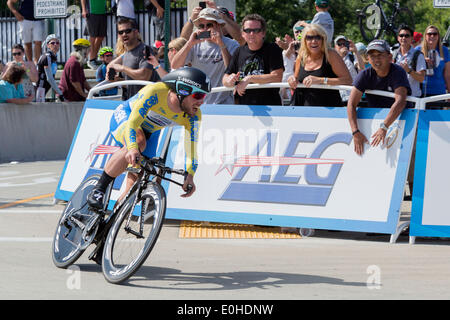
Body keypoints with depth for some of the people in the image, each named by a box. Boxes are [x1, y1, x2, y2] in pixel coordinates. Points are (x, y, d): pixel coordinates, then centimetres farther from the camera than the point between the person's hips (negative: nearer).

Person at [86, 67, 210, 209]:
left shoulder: (193, 116, -22)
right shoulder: (155, 92, -37)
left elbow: (191, 144, -19)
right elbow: (133, 122, -45)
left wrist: (190, 176, -33)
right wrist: (132, 149, -62)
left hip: (149, 132, 5)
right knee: (138, 142, -37)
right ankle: (98, 189, -27)